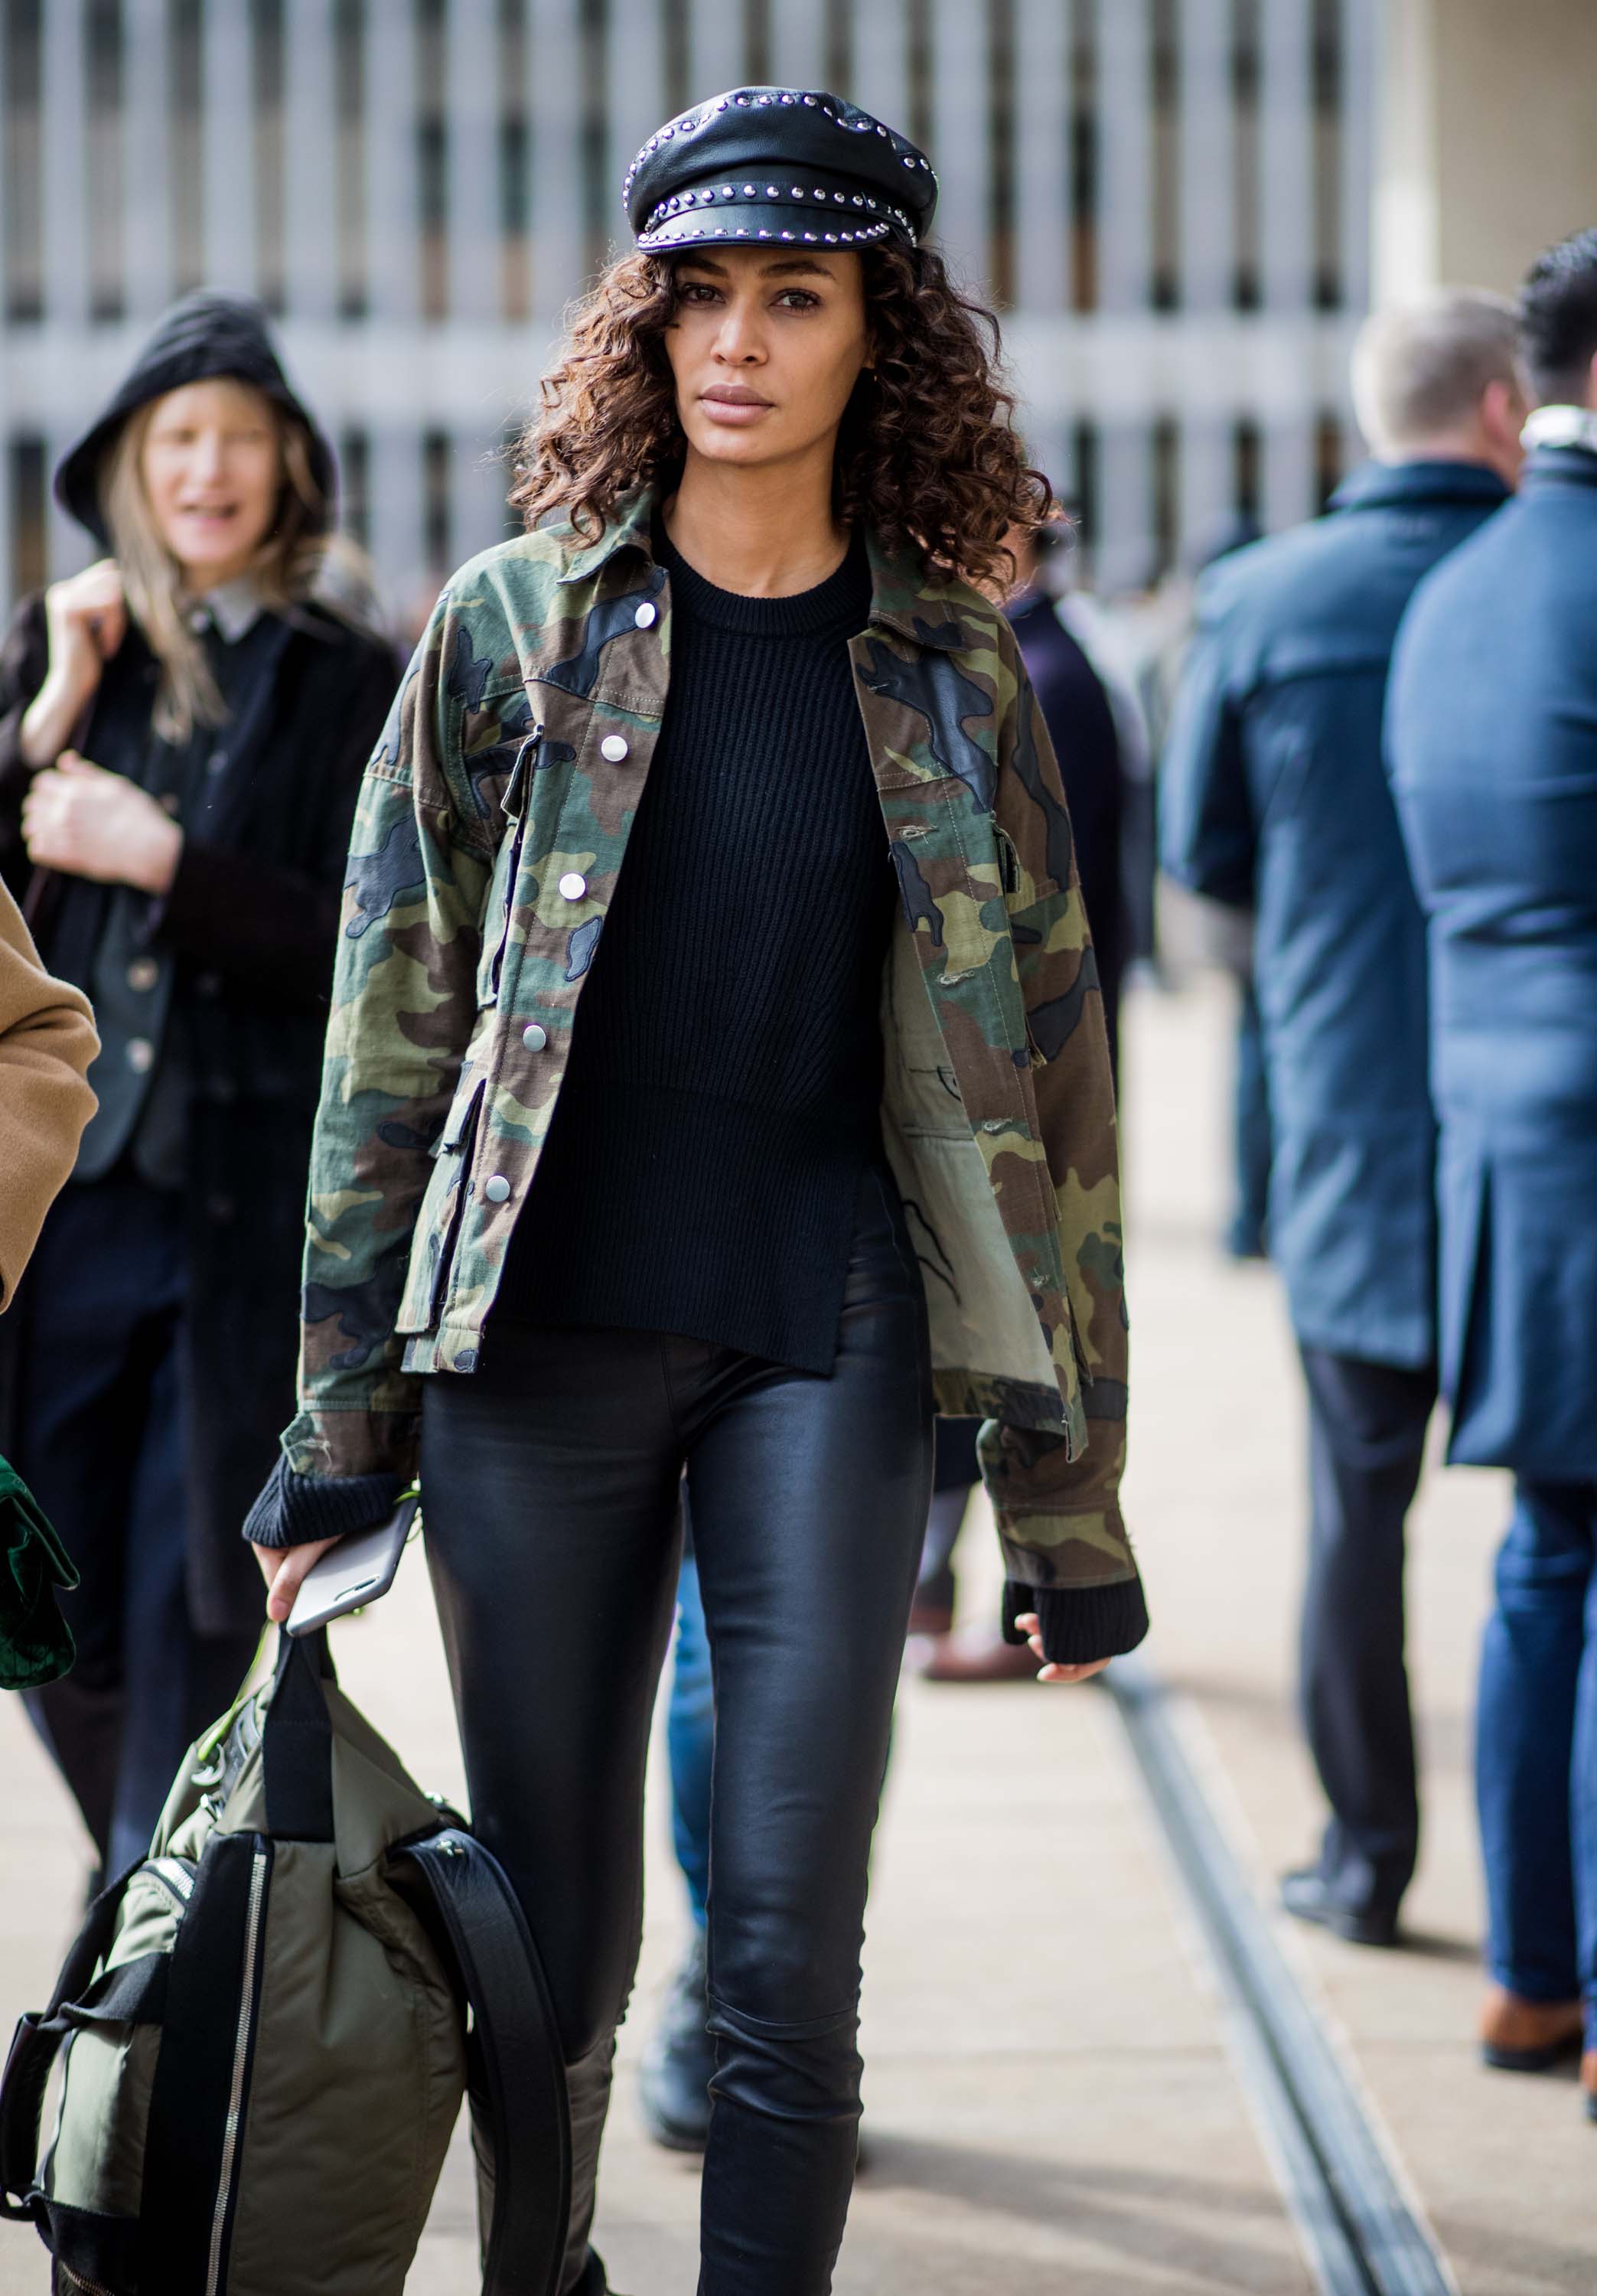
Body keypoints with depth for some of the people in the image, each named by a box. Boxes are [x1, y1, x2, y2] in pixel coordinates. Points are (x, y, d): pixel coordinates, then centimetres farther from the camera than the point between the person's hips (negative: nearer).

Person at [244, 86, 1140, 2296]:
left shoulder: (954, 677, 6)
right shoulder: (515, 626, 4)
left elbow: (1044, 1083, 8)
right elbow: (390, 1034, 5)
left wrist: (1068, 1495, 6)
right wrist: (342, 1423, 2)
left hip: (826, 1344, 0)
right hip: (539, 1334, 0)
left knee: (789, 1963, -5)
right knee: (553, 1955, 6)